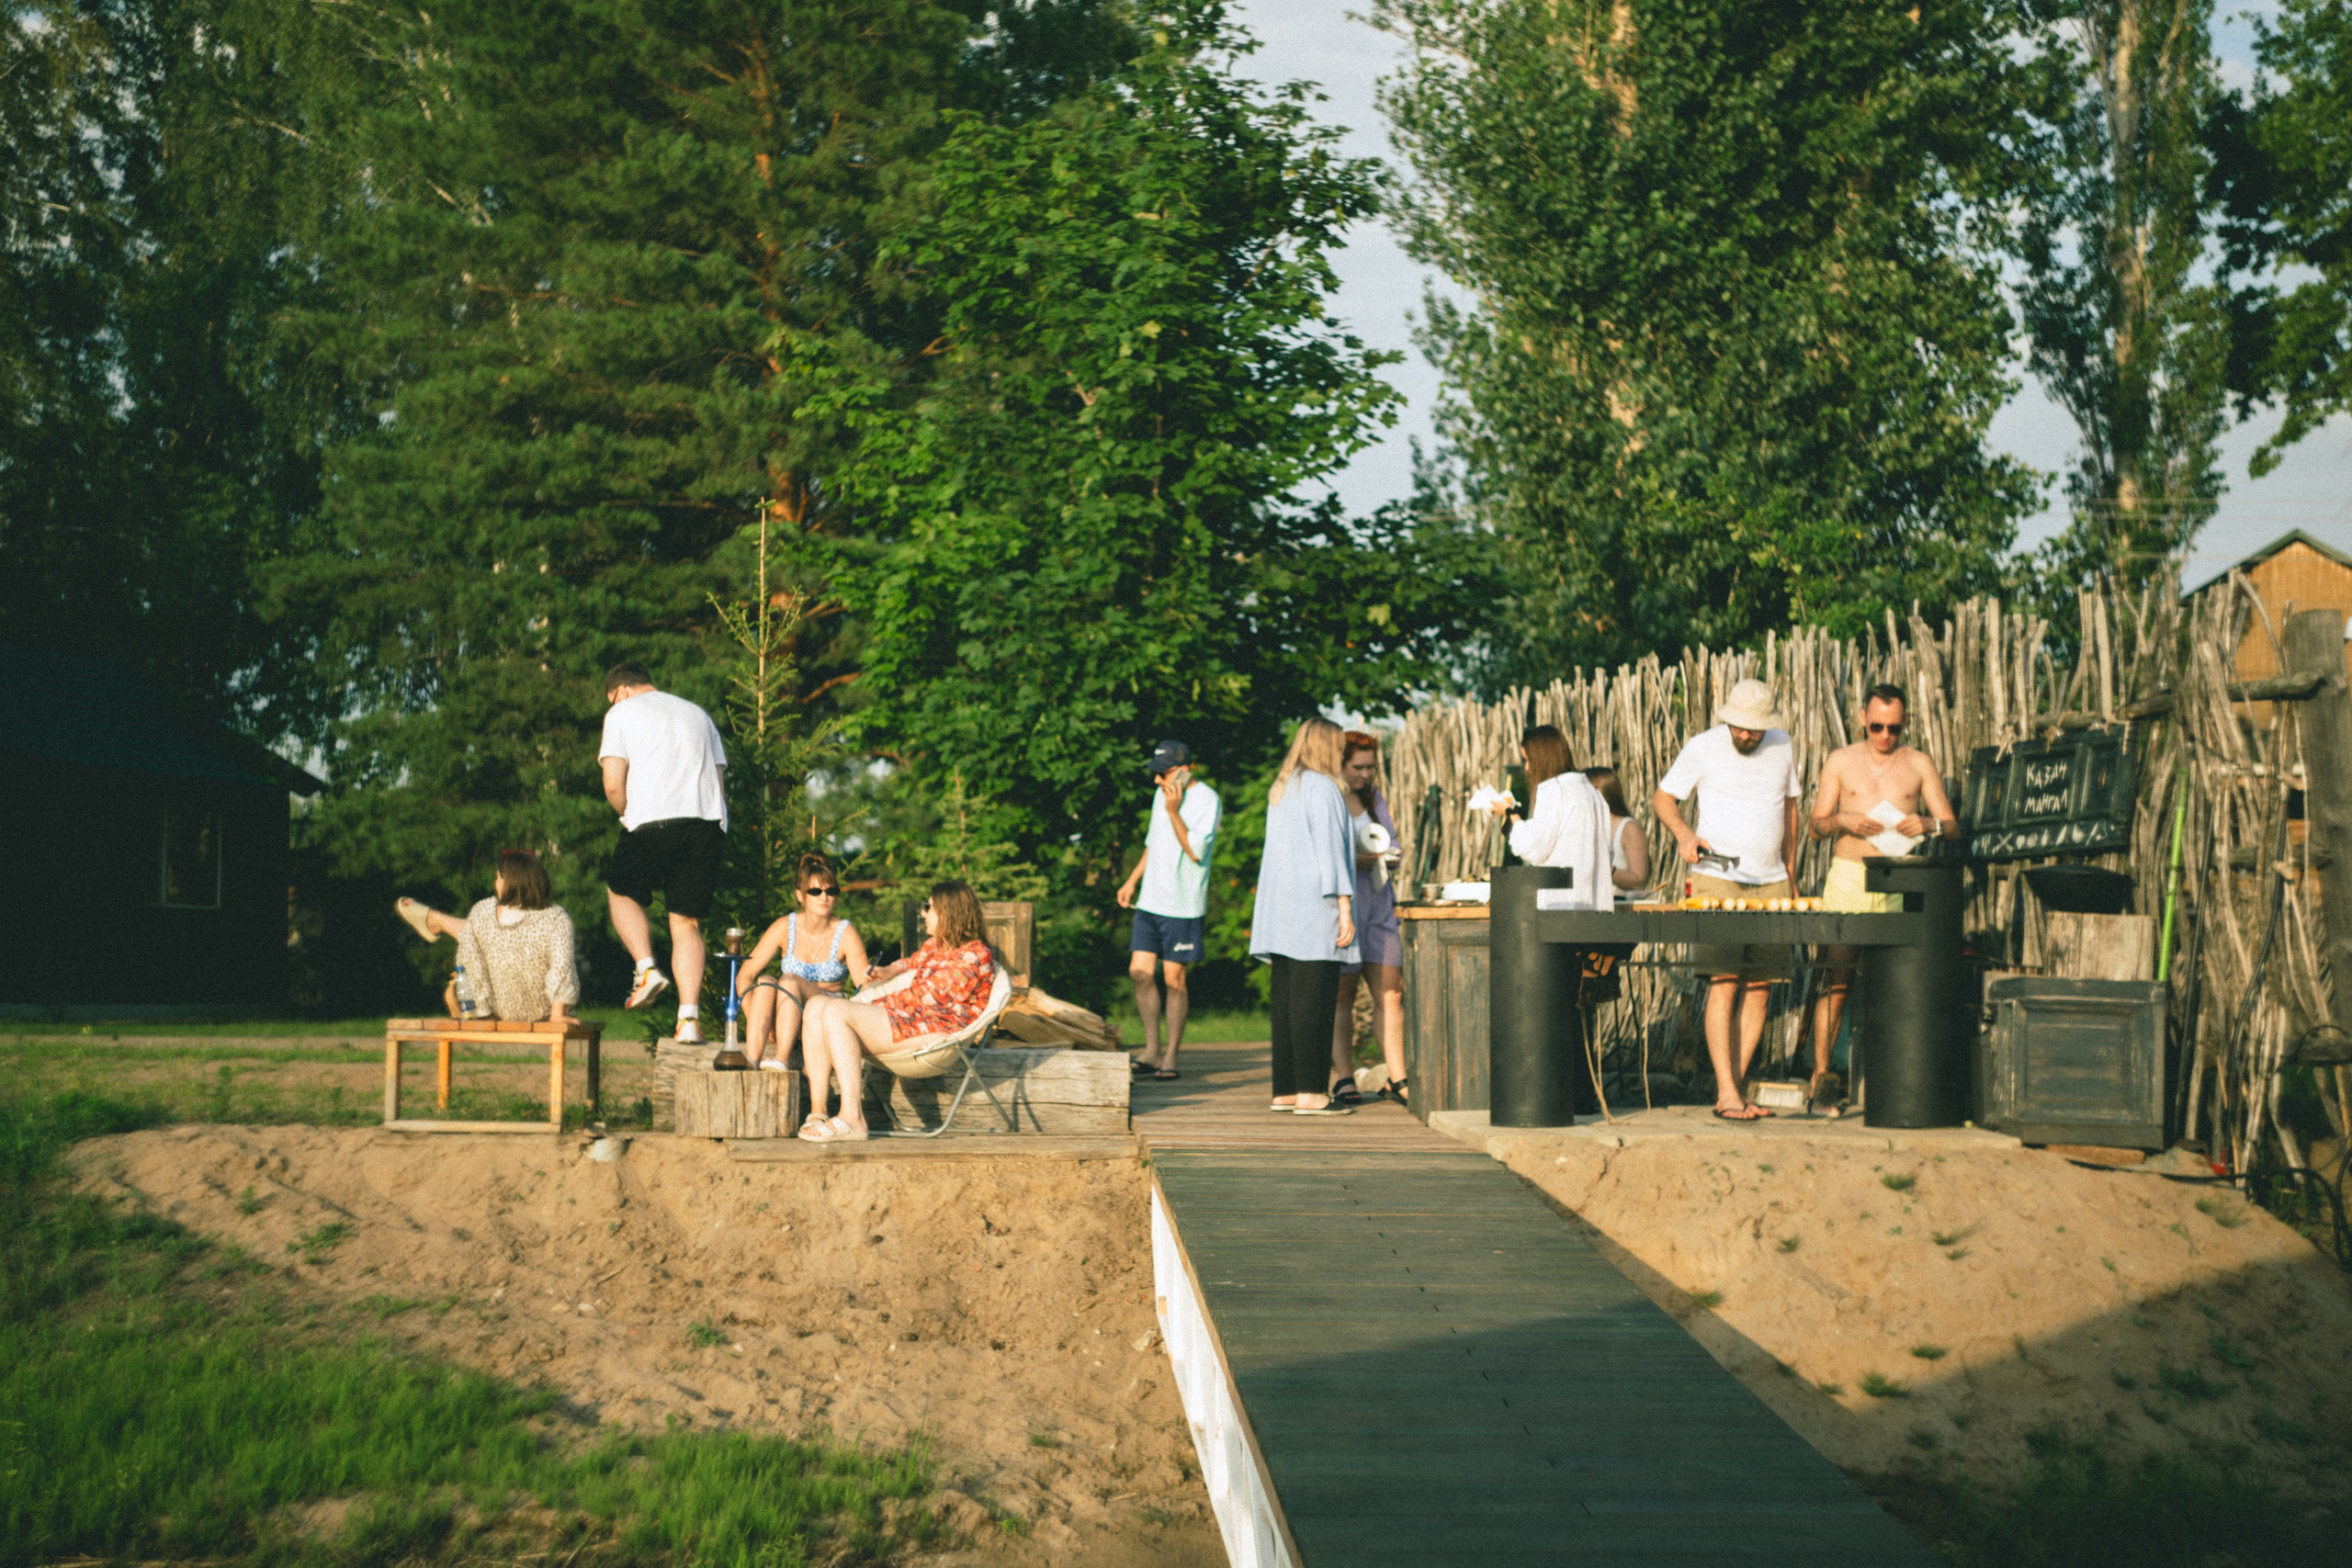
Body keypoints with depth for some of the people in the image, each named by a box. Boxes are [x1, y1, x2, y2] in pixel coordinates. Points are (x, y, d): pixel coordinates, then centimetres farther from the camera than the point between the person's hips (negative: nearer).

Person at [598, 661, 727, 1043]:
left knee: (621, 892, 20)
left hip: (654, 822, -4)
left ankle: (647, 969, 0)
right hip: (709, 822, 4)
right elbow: (719, 780, 21)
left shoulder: (622, 713, 11)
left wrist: (629, 813, 17)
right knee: (687, 922, 7)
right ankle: (690, 1018, -5)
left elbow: (613, 785, 0)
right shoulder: (698, 714, 27)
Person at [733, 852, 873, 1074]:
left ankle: (782, 1060, -47)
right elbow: (744, 976, -3)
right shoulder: (785, 928, -3)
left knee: (790, 980, -30)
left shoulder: (846, 934, -6)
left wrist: (871, 976, -41)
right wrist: (757, 1023, -16)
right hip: (785, 1025, 2)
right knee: (765, 982, -29)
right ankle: (751, 1061, -43)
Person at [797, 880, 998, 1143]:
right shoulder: (936, 946, 21)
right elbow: (912, 962, 42)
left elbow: (929, 998, -14)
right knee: (816, 1005, -4)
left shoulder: (975, 956, -9)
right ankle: (817, 1111, -15)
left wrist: (881, 1004, -7)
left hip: (935, 1029, -10)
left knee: (835, 1011, -25)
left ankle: (852, 1118, -33)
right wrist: (887, 972, 21)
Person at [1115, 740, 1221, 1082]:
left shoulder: (1208, 801, -11)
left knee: (1174, 979, -2)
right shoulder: (1161, 794, 11)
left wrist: (1173, 812, -19)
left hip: (1184, 908, -6)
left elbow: (1196, 851, -18)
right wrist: (1131, 880, 20)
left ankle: (1171, 1057, 7)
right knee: (1140, 972, 0)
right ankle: (1152, 1049, 11)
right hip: (1150, 902, 6)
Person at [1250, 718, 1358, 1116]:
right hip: (1315, 911, -8)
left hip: (1280, 913, 8)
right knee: (1313, 1003, -8)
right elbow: (1331, 850, -13)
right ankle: (1309, 1093, -9)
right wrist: (1345, 909, -12)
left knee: (1285, 1003, 8)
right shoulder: (1321, 788, -9)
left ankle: (1284, 1091, 9)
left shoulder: (1280, 789, 16)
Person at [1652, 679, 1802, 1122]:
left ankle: (1737, 1087, 7)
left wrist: (1789, 873, 19)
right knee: (1724, 982, -12)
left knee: (1759, 987, 1)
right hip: (1718, 881, -4)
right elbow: (1663, 796, 5)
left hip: (1770, 884, 4)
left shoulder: (1783, 747, 8)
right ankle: (1726, 1093, -12)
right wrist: (1684, 833, -15)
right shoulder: (1703, 747, -4)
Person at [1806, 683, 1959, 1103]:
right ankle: (1819, 1074, -4)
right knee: (1837, 978, -7)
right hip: (1848, 879, -1)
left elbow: (1952, 827, 7)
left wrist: (1928, 825, -16)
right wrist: (1842, 820, -13)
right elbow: (1816, 826, 8)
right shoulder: (1841, 761, 9)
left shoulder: (1918, 764, 10)